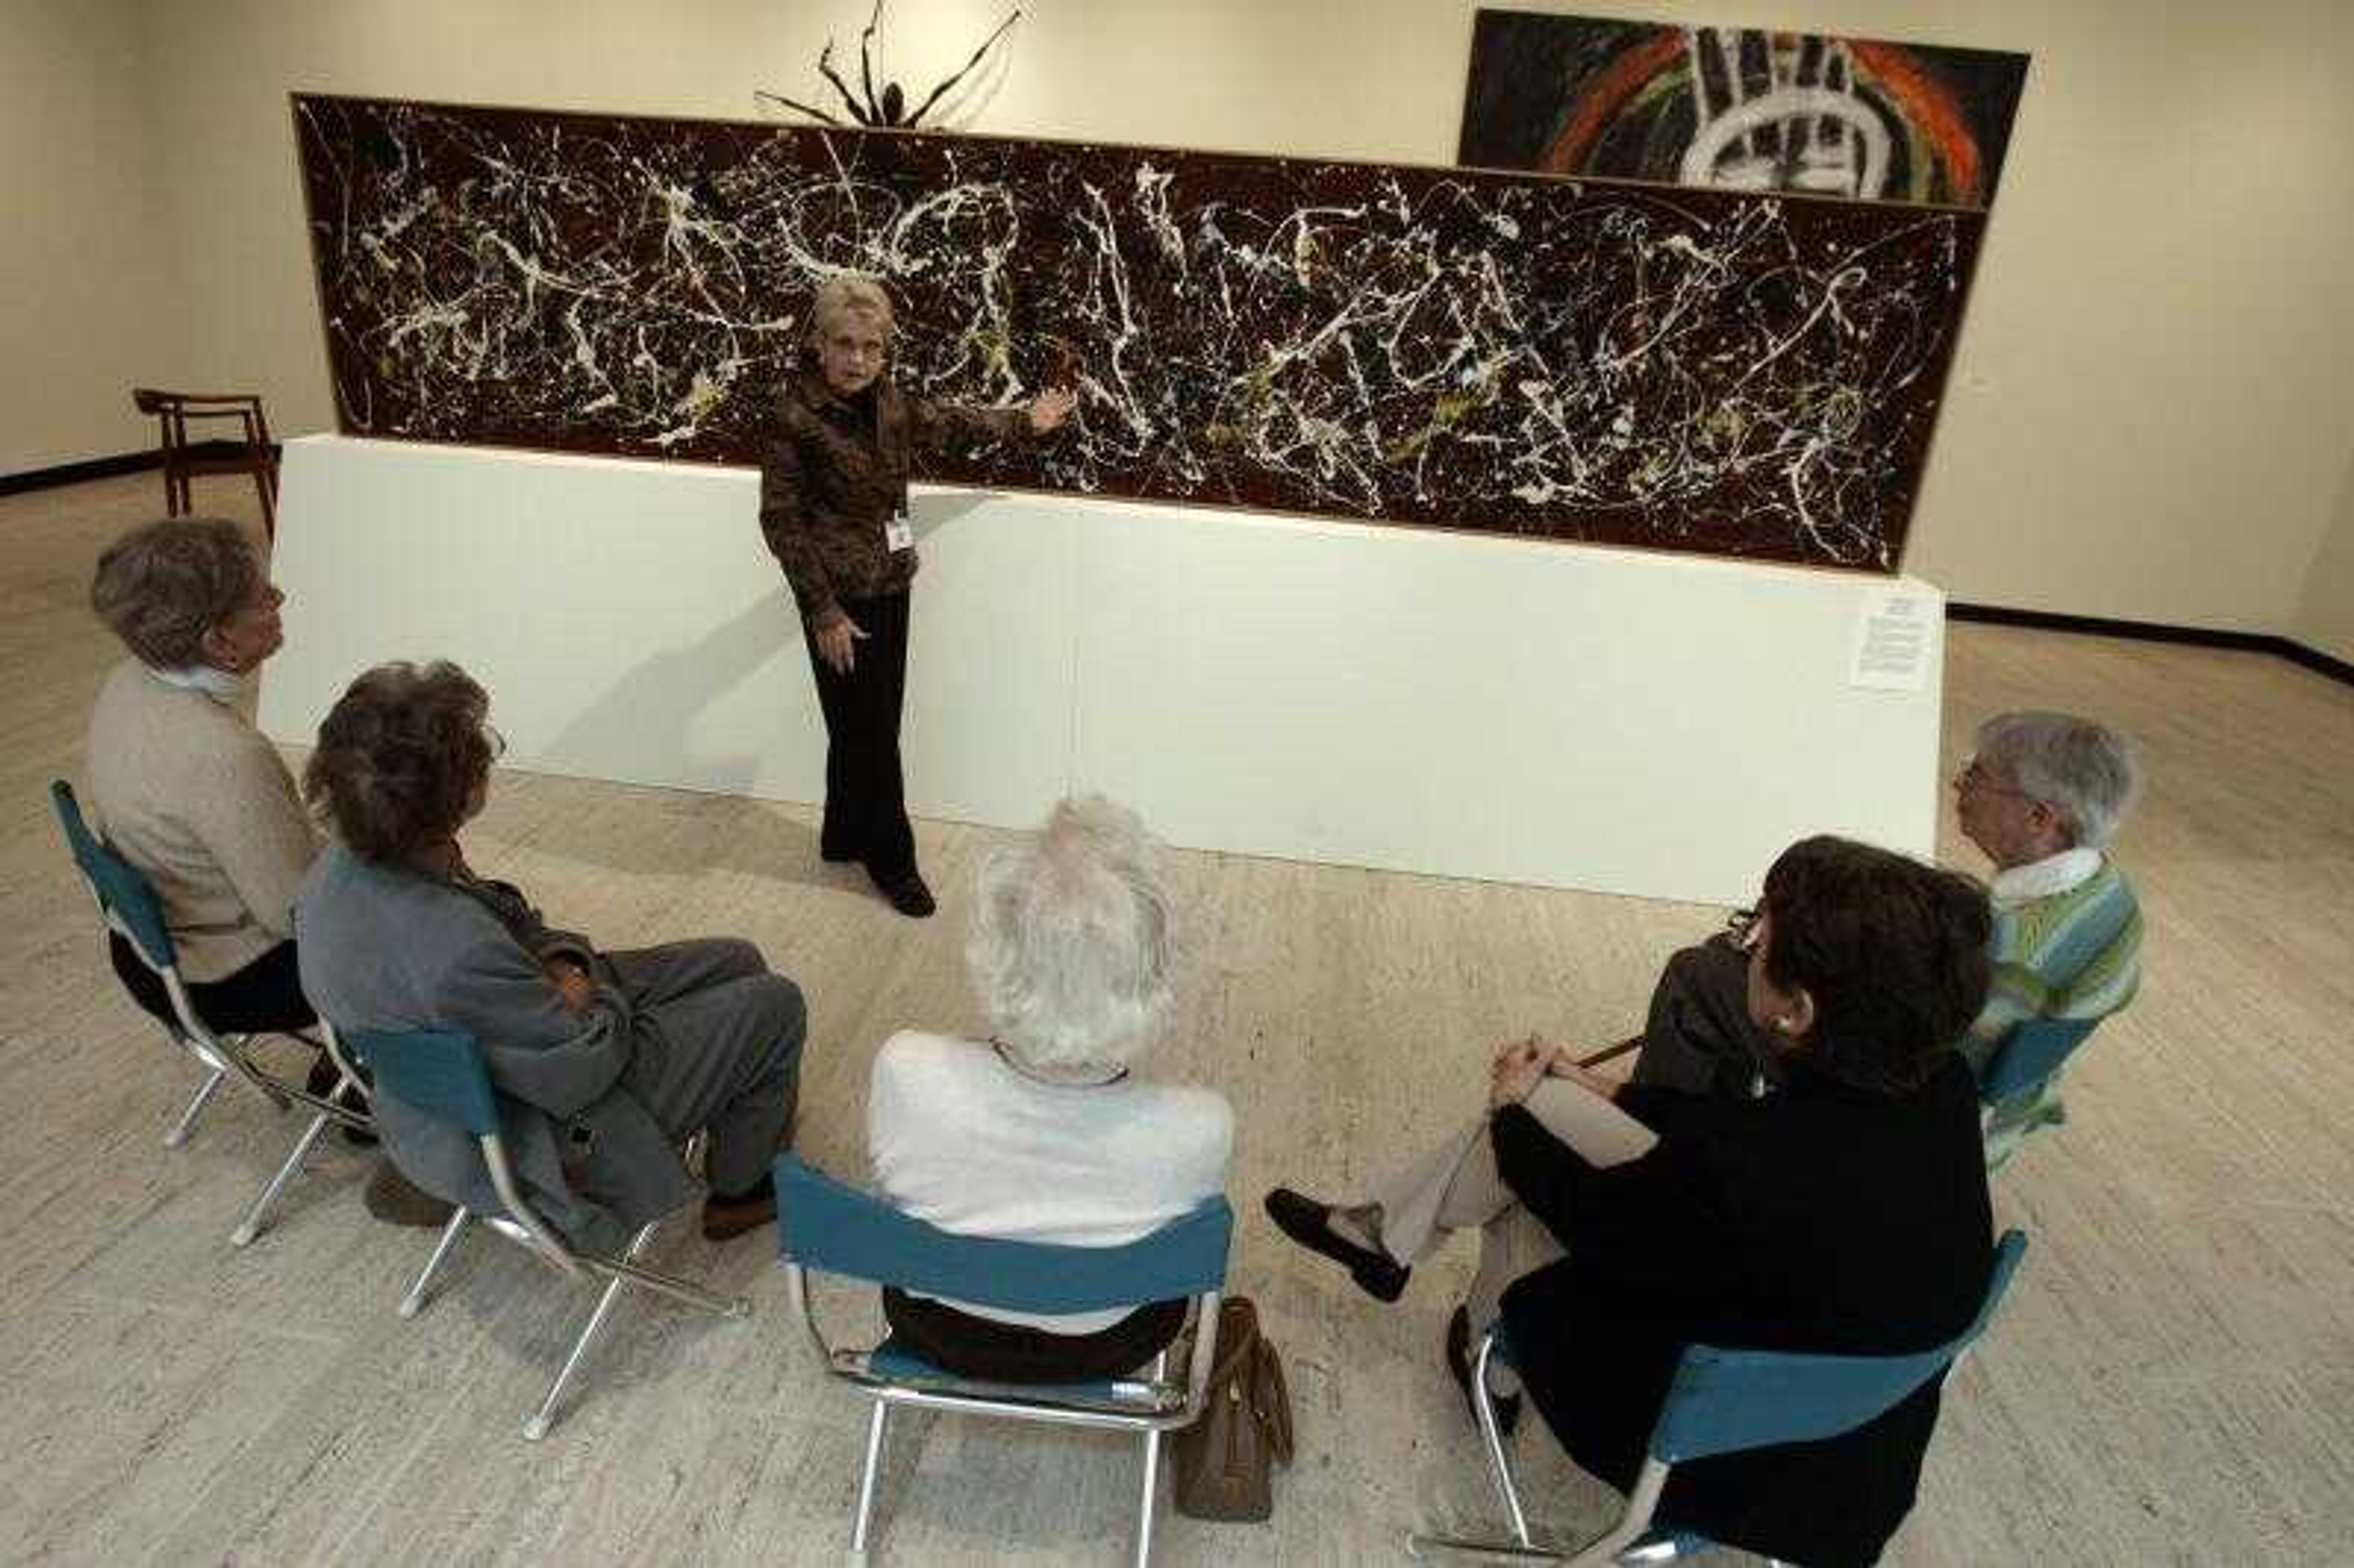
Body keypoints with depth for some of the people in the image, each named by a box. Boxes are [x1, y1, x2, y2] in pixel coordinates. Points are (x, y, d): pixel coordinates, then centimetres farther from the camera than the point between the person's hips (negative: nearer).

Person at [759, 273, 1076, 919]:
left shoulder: (888, 403, 1)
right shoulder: (798, 417, -16)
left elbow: (948, 422, 21)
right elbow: (781, 519, -15)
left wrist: (1024, 422, 30)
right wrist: (825, 613, -16)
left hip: (890, 588, 7)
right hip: (842, 599, -6)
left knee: (868, 725, 16)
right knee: (870, 731, 1)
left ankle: (844, 838, 35)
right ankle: (891, 860, 17)